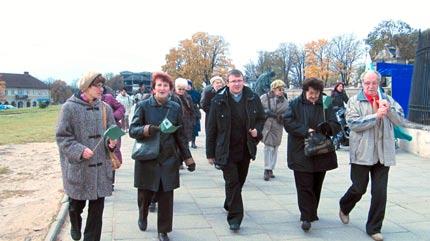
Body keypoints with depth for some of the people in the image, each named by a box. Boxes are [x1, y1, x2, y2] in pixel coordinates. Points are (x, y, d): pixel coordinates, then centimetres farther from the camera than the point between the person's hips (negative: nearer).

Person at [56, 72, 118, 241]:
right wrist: (80, 150, -21)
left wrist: (111, 142, -13)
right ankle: (75, 226, 50)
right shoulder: (69, 107, -9)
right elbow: (62, 137, -8)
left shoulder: (105, 108, 2)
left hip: (100, 167, 3)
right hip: (78, 167, -2)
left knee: (97, 206, 7)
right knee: (76, 204, 17)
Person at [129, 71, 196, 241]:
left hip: (169, 160, 1)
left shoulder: (176, 108, 3)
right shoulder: (143, 106, -4)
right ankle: (143, 216, 45)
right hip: (146, 159, -1)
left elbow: (180, 135, 9)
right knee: (145, 195, 12)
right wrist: (146, 130, -28)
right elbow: (132, 130, -8)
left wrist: (188, 158, 7)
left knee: (166, 198, 3)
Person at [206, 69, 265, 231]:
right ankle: (235, 216, 7)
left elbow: (261, 118, 13)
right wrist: (210, 153, -4)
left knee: (239, 181, 18)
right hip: (226, 151, -4)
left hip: (246, 149, 4)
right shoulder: (218, 101, -10)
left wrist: (257, 130, -10)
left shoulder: (253, 99, -2)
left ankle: (229, 205, 42)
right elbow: (211, 129, -5)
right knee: (232, 183, -4)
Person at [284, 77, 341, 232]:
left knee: (316, 185, 14)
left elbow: (336, 125, 4)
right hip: (301, 153, -3)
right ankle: (306, 217, -1)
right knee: (305, 186, -5)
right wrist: (306, 130, -18)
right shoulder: (295, 104, 1)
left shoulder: (326, 105, 7)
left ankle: (312, 212, 29)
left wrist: (328, 127, -20)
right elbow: (287, 122, -8)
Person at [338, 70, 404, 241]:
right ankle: (344, 208, 37)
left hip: (383, 154, 3)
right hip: (362, 153, -3)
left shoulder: (387, 99, 11)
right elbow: (353, 124, -13)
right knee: (359, 188, 6)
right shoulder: (355, 101, -1)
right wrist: (376, 115, -19)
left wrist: (388, 109, -13)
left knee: (380, 193, 4)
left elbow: (400, 119, 5)